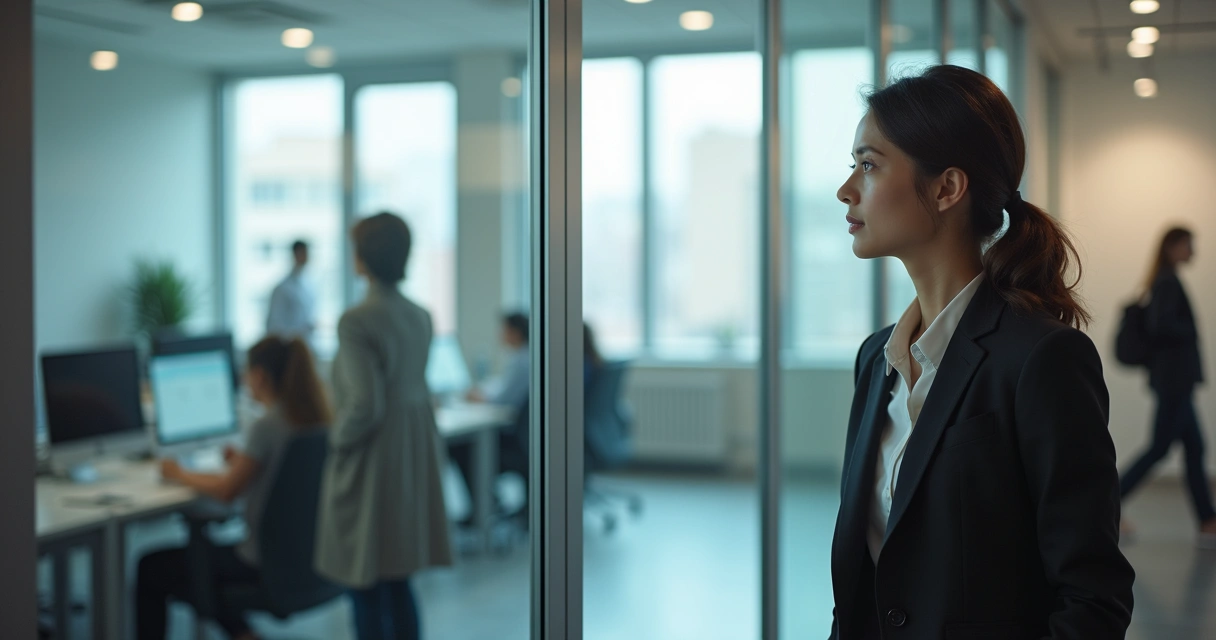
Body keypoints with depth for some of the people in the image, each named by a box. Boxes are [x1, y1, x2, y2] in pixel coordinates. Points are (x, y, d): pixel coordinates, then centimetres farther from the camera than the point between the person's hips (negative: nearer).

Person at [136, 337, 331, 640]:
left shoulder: (266, 427, -22)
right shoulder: (318, 420, -1)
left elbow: (227, 491, -15)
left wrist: (180, 475, 0)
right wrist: (245, 461, 15)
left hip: (266, 565, -8)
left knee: (150, 567, 11)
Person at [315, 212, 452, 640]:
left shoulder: (356, 323, -18)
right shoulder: (421, 317, 5)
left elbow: (365, 406, -22)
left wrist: (335, 439, -6)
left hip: (370, 465, -7)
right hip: (415, 461, 7)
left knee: (366, 592, 3)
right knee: (399, 583, 16)